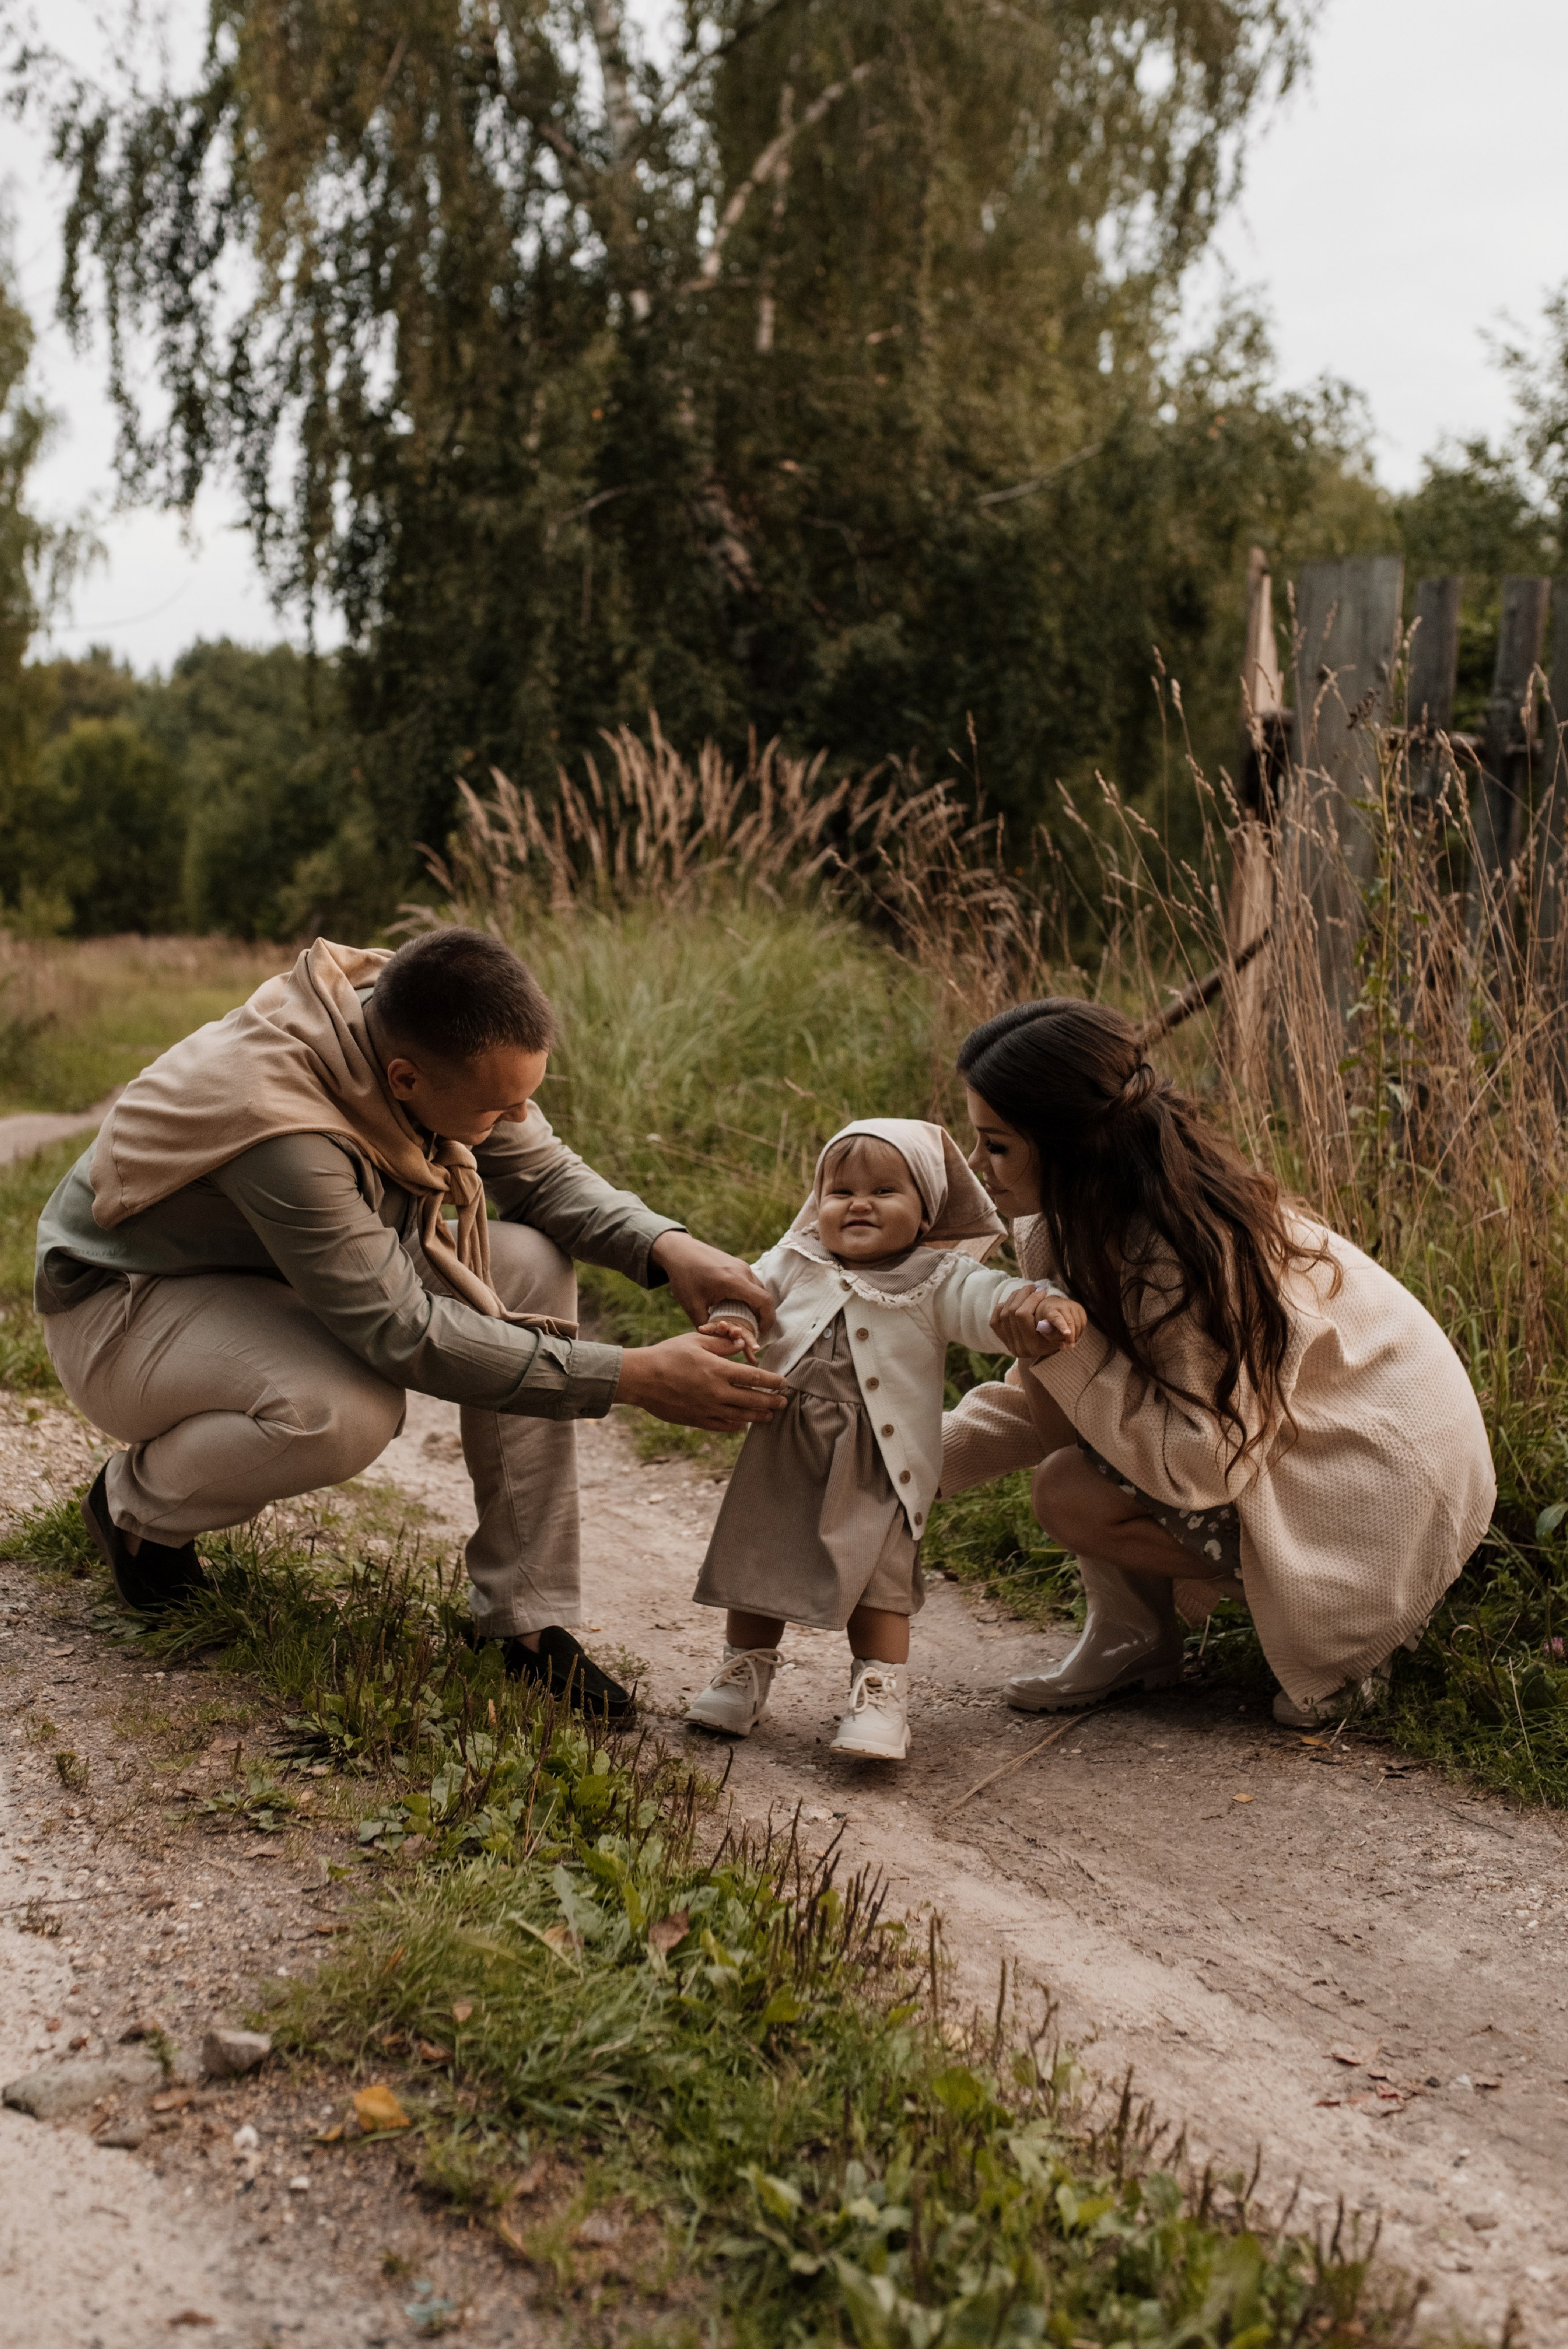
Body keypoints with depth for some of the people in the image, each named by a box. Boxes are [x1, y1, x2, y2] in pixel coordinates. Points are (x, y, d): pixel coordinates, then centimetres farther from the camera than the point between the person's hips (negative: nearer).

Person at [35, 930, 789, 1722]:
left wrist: (665, 1245, -24)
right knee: (349, 1409, -37)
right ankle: (136, 1503, -2)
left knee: (531, 1264, -15)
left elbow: (542, 1174, -4)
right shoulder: (276, 1120, -39)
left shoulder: (420, 1030, -18)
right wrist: (631, 1378, -36)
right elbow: (402, 1332, -35)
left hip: (276, 1272, 7)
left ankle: (524, 1620, -11)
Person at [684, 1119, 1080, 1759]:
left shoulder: (936, 1280, -5)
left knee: (879, 1585, -2)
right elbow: (747, 1290, 5)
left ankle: (879, 1697, 11)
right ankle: (743, 1675, 32)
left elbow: (985, 1298, -21)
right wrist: (730, 1321, -21)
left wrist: (1037, 1301, -44)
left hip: (877, 1473, -3)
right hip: (783, 1459, 4)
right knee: (757, 1566, 14)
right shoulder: (795, 1263, 6)